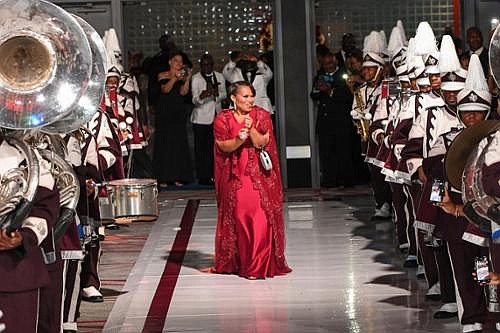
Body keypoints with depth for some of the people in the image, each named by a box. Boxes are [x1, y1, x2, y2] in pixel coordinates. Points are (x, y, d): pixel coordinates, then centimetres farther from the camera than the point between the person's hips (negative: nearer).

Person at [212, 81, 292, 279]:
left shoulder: (262, 116, 3)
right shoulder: (223, 119, 2)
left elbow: (262, 143, -6)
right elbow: (223, 146, -5)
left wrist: (251, 129, -23)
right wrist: (238, 140, -23)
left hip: (258, 175, 0)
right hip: (234, 176, 0)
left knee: (261, 217, -10)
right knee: (238, 218, 2)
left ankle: (259, 265, -6)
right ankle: (237, 262, 13)